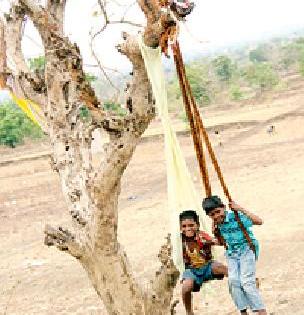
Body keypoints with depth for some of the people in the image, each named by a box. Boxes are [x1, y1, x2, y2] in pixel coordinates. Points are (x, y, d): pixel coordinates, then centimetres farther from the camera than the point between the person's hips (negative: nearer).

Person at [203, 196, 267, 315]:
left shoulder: (235, 216, -18)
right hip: (232, 253, 7)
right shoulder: (217, 223, 3)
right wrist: (216, 231, 0)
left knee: (246, 282, -16)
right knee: (233, 281, -9)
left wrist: (240, 209, -31)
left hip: (246, 249, -6)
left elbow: (259, 221, -28)